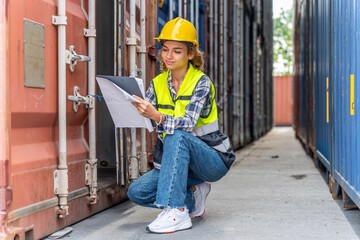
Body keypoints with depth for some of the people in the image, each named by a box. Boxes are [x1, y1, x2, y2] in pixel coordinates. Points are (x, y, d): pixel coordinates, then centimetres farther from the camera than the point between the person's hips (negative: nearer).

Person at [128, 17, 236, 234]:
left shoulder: (201, 82, -15)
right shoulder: (158, 83, 2)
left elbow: (188, 124, -31)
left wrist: (157, 116, -48)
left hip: (213, 160, -6)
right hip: (178, 159, 6)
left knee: (176, 136, -35)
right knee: (137, 192, -14)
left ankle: (177, 212, -34)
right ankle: (192, 197, 6)